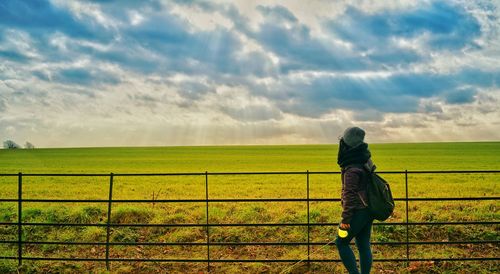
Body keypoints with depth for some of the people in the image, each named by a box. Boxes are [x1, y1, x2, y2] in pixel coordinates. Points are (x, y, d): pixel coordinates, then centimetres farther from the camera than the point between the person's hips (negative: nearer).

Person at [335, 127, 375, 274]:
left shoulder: (351, 169, -20)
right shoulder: (364, 162, 8)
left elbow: (350, 195, -21)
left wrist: (345, 218, -16)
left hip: (358, 212, -9)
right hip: (368, 211, 9)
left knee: (341, 243, 5)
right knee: (364, 245, 13)